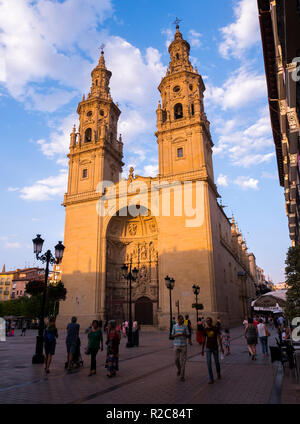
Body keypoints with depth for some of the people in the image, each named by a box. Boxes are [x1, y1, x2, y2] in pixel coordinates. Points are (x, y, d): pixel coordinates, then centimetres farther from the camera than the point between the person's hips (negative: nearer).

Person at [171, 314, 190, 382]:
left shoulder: (185, 326, -2)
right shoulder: (174, 326, 1)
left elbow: (188, 336, 0)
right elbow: (172, 336, 3)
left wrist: (184, 334, -23)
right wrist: (177, 335, -19)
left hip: (183, 345, -1)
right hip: (176, 345, 1)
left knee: (183, 361, -2)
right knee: (176, 360, 5)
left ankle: (182, 376, 8)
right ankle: (179, 369, 37)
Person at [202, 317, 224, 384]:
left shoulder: (216, 328, -8)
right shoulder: (205, 330, 0)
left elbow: (219, 338, -6)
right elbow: (204, 340, 8)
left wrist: (221, 347, -11)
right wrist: (202, 349, 9)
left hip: (215, 348, -1)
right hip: (208, 348, 1)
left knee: (216, 362, 13)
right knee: (208, 363, -9)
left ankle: (218, 373, 44)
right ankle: (211, 379, -1)